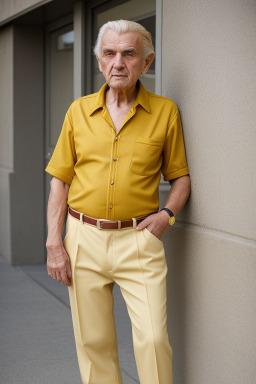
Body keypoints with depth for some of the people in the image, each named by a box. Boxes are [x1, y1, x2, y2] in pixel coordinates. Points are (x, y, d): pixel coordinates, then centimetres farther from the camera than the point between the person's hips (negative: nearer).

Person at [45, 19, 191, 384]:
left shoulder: (165, 111, 1)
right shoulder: (79, 111, 5)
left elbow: (181, 176, 10)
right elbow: (60, 180, 7)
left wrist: (167, 214, -9)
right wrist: (54, 244, 0)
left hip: (139, 240, -2)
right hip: (84, 238, 2)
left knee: (153, 339, -9)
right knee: (93, 341, 7)